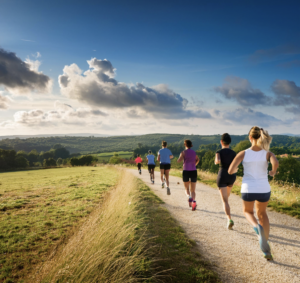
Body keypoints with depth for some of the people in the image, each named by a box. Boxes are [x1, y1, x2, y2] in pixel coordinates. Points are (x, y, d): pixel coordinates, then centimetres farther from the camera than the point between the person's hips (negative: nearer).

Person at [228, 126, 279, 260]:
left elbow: (230, 171, -12)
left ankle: (257, 227, -7)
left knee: (248, 211, 29)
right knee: (262, 213, 29)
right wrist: (273, 172, -2)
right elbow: (276, 163, -26)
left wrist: (235, 170, 13)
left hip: (248, 190, -1)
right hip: (263, 190, 2)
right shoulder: (268, 153, -4)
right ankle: (266, 248, 21)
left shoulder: (243, 153, -6)